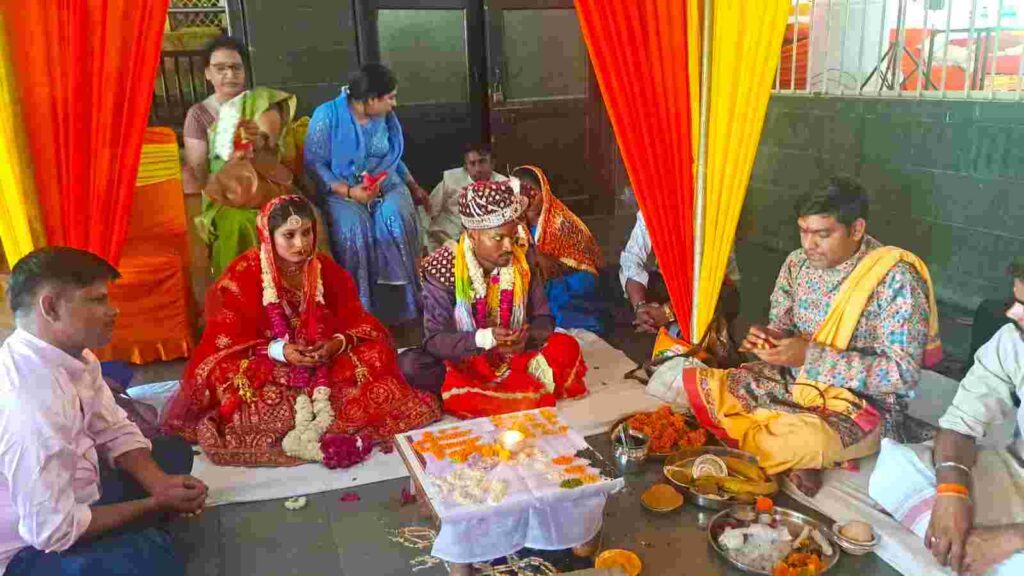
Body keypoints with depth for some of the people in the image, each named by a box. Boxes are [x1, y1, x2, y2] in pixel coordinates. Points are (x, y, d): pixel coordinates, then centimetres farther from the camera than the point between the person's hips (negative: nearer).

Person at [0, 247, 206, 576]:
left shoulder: (74, 355, -6)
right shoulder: (29, 403, -34)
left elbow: (116, 433, 4)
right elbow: (54, 531, -29)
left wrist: (159, 483, -14)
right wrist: (157, 504, -18)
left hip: (68, 492, 9)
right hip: (32, 548, -9)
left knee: (175, 451, 13)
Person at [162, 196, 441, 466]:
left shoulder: (326, 269, -5)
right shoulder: (243, 274, -13)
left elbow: (356, 321, -3)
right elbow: (225, 340, -13)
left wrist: (338, 343, -26)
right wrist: (279, 350, -27)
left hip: (326, 361, 2)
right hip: (266, 365, -2)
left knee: (376, 353, -20)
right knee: (221, 375, -31)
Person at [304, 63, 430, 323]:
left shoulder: (386, 116, 8)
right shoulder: (327, 115, -9)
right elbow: (314, 164, -12)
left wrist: (414, 188, 17)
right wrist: (349, 192, -22)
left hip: (385, 185, 4)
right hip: (341, 190, -3)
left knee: (396, 218, -30)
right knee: (354, 227, -35)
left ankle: (407, 299, -19)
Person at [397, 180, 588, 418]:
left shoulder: (524, 259, -8)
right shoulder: (443, 268, -18)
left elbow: (543, 318, -4)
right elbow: (434, 339, -20)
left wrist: (527, 337, -28)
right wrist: (484, 338, -37)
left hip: (514, 358, 3)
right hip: (461, 361, -3)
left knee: (567, 347, -20)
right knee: (409, 365, -30)